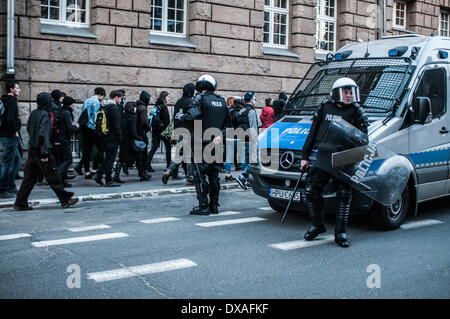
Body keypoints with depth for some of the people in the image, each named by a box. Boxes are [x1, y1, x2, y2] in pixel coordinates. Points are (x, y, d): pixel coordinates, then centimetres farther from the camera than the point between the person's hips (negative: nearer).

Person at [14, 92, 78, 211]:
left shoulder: (33, 114, 9)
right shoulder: (45, 115, -15)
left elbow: (28, 129, 19)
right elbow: (43, 135, -22)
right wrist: (45, 153, -23)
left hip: (32, 149, 8)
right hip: (41, 150, -8)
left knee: (29, 177, 10)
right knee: (53, 177, 0)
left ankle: (20, 203, 11)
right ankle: (65, 199, 9)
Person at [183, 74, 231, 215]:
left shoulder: (200, 98, -9)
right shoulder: (221, 101, 12)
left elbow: (190, 117, -24)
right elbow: (228, 123, 14)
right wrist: (221, 134, 5)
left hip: (201, 142, -6)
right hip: (216, 143, 6)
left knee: (199, 174, -1)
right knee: (214, 174, 12)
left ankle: (203, 206, -3)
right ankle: (214, 205, 16)